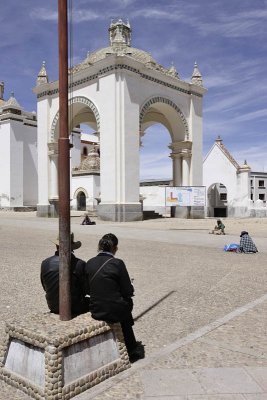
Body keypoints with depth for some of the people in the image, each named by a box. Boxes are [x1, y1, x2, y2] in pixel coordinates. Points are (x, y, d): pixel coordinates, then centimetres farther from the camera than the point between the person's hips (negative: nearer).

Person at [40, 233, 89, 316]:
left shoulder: (45, 263, -7)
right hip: (74, 308, -4)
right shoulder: (80, 264, -16)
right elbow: (85, 290, -4)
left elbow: (45, 288, 6)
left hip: (53, 307, 4)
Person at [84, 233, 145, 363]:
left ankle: (132, 347, 45)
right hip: (114, 312, -4)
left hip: (96, 312, 4)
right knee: (128, 302, 29)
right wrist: (129, 287, 11)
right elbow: (128, 291, -10)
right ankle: (132, 349, 42)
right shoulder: (117, 263, -15)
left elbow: (88, 290, 6)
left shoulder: (89, 263, -2)